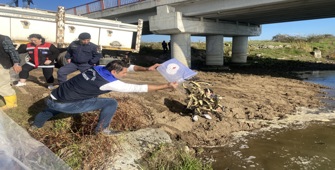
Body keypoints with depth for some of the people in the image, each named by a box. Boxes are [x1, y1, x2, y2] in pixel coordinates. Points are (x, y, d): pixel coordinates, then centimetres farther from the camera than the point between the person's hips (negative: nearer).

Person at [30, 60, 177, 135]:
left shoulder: (98, 68, 2)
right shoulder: (110, 82, -19)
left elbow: (129, 67, 10)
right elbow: (139, 88, -18)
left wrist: (147, 68, 0)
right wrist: (167, 86, -12)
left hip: (53, 98, 7)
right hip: (64, 105, -7)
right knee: (111, 103, -6)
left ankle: (36, 124, 60)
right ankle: (101, 129, 13)